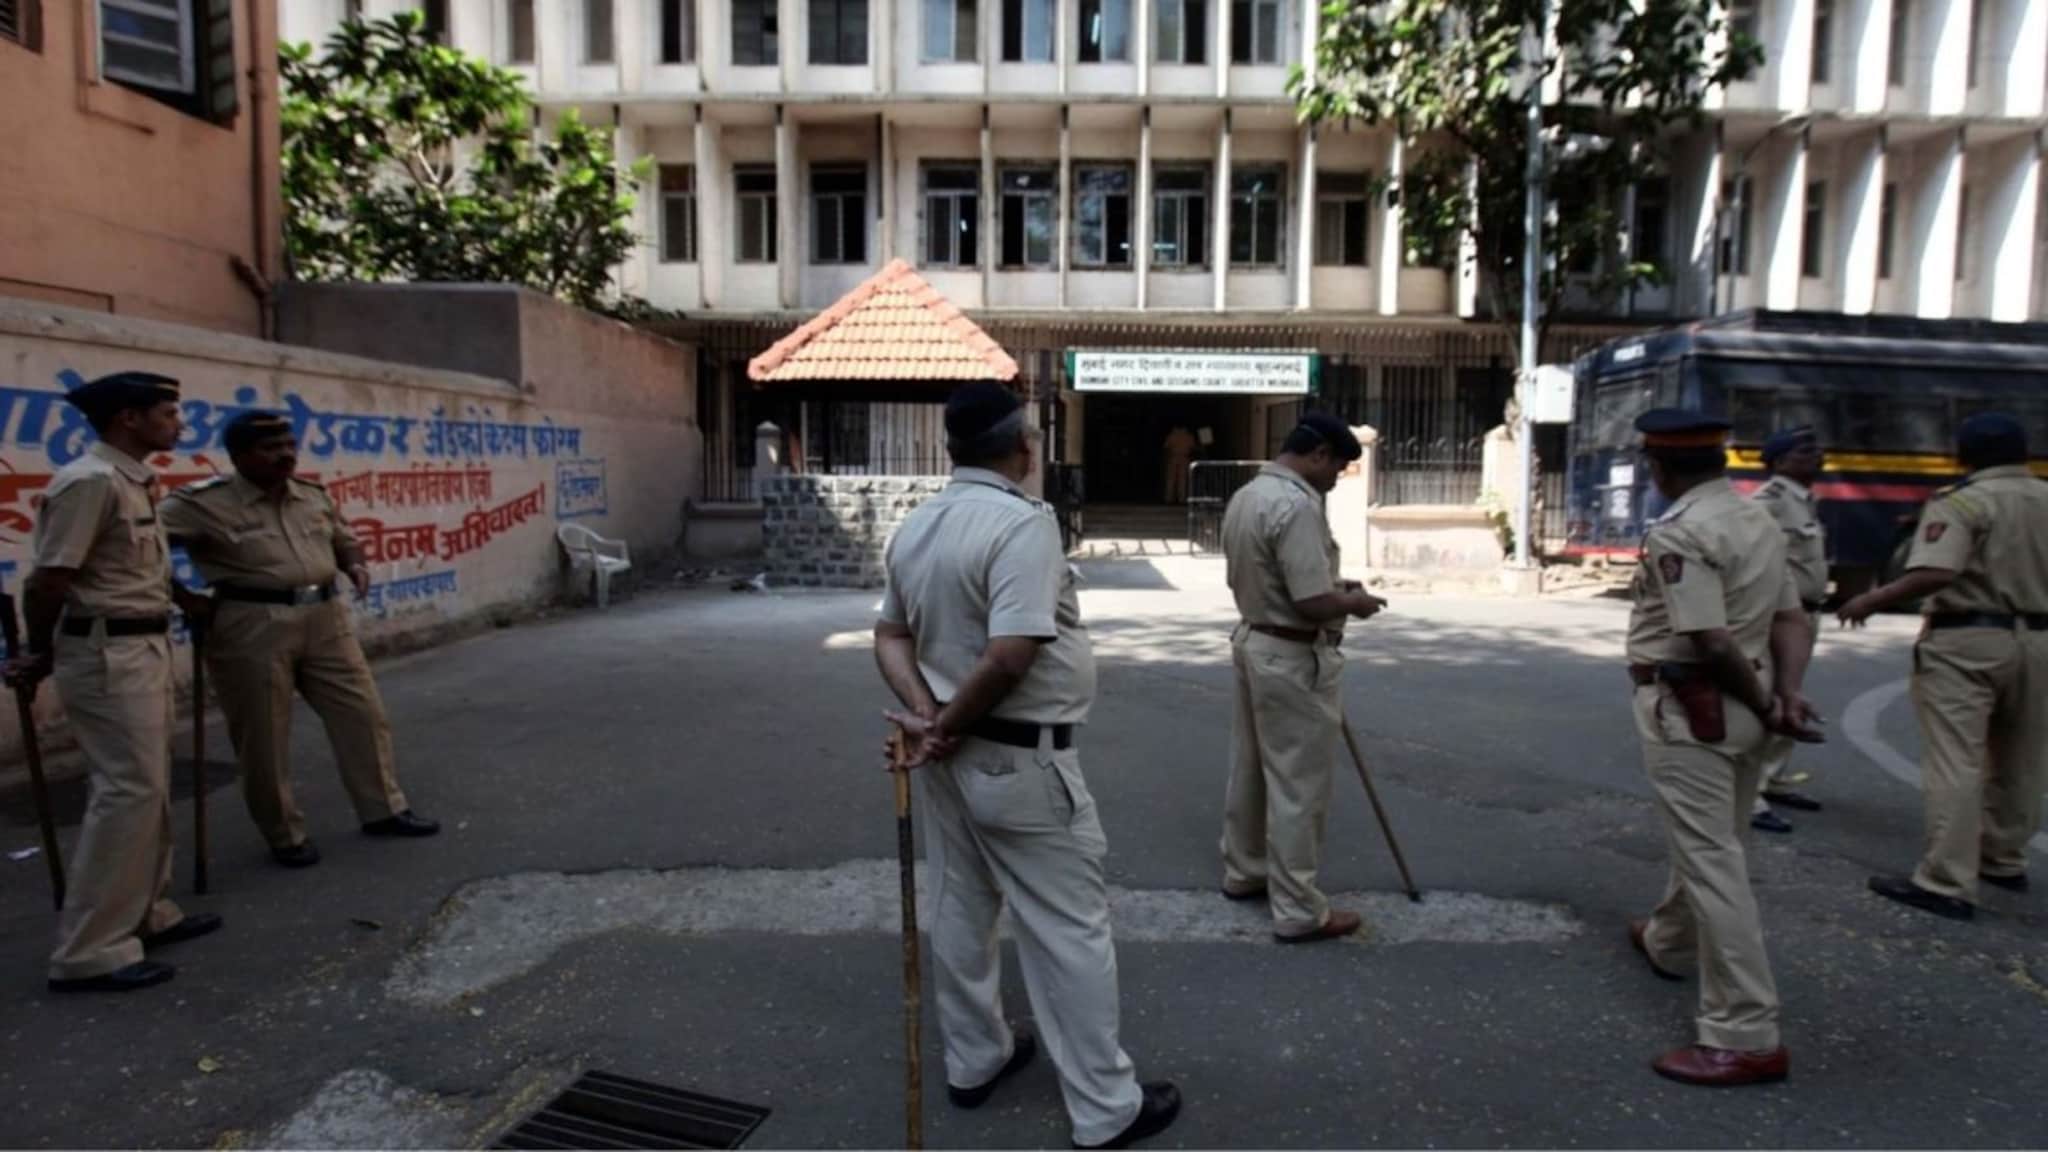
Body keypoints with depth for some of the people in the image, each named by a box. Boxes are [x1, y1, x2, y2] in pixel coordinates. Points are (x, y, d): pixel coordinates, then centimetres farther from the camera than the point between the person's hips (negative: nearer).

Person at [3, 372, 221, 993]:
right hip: (108, 654, -10)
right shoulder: (90, 482, -18)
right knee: (128, 790, -8)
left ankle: (149, 914, 28)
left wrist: (186, 599, 30)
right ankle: (89, 952, 0)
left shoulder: (134, 480, 10)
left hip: (144, 648, 10)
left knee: (149, 786, 16)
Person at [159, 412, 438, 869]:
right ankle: (285, 835, 20)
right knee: (264, 737, 5)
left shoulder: (314, 495, 11)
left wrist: (355, 564, 5)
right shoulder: (204, 502, -8)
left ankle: (383, 810, 22)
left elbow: (343, 540, 25)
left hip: (324, 618, 5)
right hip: (252, 627, -5)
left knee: (363, 714, 8)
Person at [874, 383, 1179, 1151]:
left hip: (953, 757, 9)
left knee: (960, 909, 20)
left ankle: (973, 1061, 37)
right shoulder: (1022, 522, -21)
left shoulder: (915, 528, 6)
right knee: (1068, 931, 3)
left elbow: (891, 635, 7)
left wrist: (925, 714, -6)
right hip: (1020, 760, -8)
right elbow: (1010, 656, -29)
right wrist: (948, 726, -16)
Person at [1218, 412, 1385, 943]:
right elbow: (1313, 603, -27)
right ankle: (1299, 911, 11)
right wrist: (1353, 601, -6)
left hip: (1255, 643, 10)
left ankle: (1244, 872, 35)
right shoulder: (1296, 505, -23)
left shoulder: (1245, 496, 8)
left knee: (1252, 769, 20)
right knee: (1298, 786, 0)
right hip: (1295, 660, -10)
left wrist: (1328, 583, 15)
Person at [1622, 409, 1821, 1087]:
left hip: (1689, 710, -10)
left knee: (1712, 862, -5)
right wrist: (1785, 695, -4)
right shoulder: (1760, 520, 11)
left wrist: (1763, 704, -9)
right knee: (1708, 844, 25)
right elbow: (1790, 620, 7)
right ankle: (1666, 945, 48)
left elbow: (1711, 642, -23)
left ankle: (1747, 1038, -1)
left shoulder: (1677, 534, -18)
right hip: (1742, 710, 10)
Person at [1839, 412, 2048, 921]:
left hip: (1966, 641, -7)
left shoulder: (1962, 501, -12)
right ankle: (2003, 860, 34)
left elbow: (1935, 573, -25)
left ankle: (1946, 885, -6)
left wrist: (1872, 600, -16)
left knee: (1955, 764, -6)